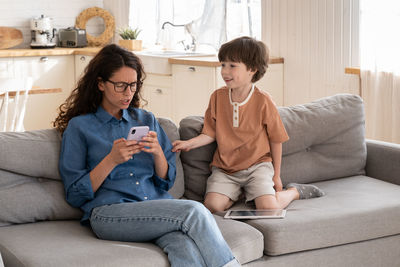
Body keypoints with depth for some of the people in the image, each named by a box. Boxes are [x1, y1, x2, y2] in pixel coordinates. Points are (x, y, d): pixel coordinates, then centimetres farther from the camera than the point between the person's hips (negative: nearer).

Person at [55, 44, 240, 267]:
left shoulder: (147, 120, 21)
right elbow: (75, 195, 3)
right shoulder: (79, 127, 9)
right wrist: (112, 160, -9)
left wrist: (158, 153, -2)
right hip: (110, 213, -3)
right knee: (194, 211, -29)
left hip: (157, 204, 3)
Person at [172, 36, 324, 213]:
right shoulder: (217, 97, 0)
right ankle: (239, 192, 13)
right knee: (212, 206, -20)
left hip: (257, 165, -3)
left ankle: (294, 192, 12)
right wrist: (189, 143, -14)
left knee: (268, 208, -22)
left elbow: (276, 140, -1)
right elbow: (211, 133, 5)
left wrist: (276, 175, 5)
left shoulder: (263, 101, -10)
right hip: (224, 168, 3)